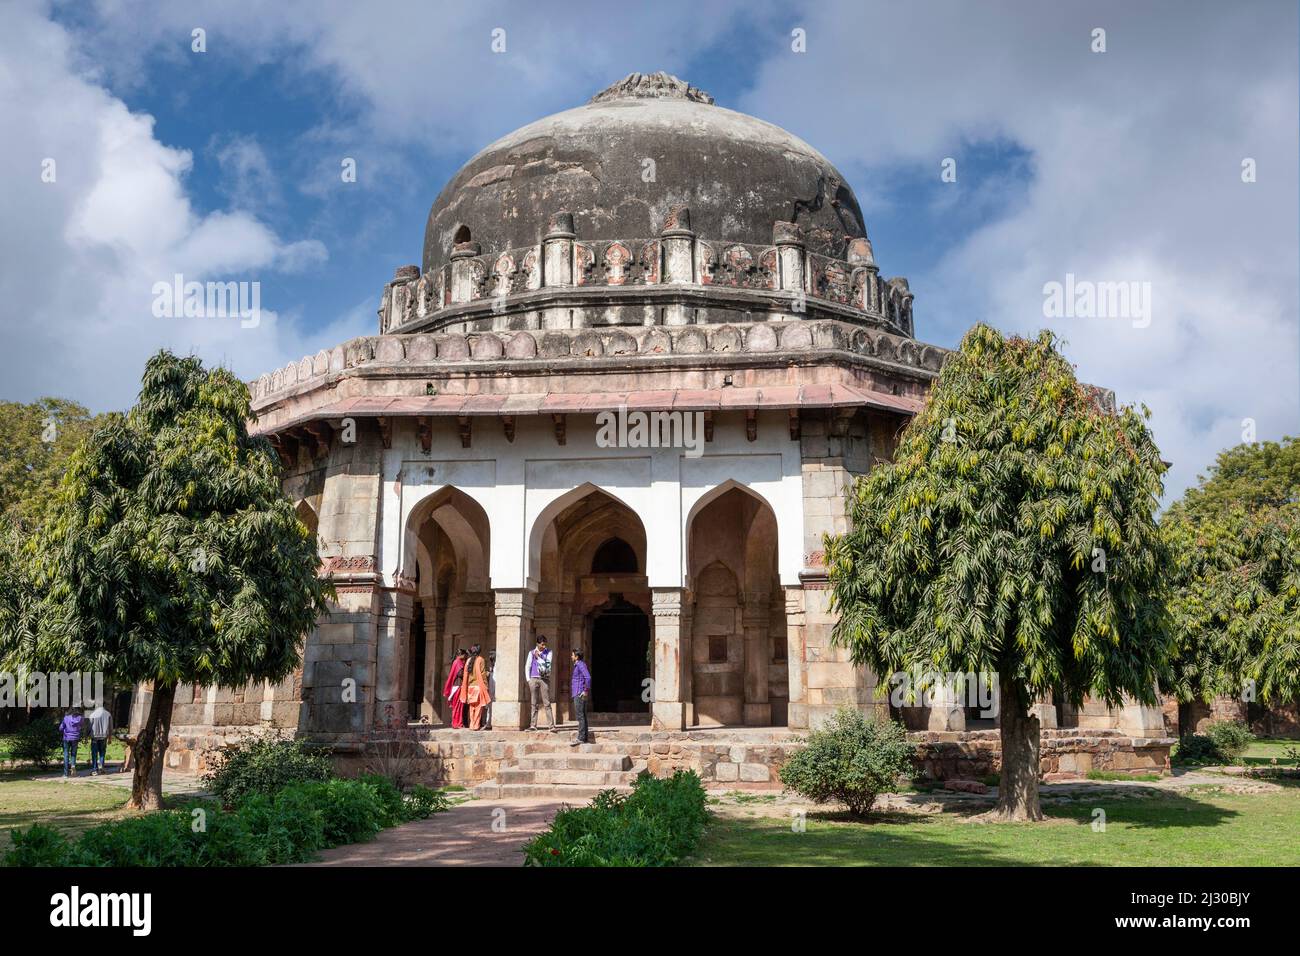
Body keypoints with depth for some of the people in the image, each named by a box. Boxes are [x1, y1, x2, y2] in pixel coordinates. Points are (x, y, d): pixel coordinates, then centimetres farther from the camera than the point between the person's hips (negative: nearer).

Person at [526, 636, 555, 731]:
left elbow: (548, 664, -5)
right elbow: (527, 667, 9)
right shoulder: (531, 653, 7)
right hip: (534, 679, 1)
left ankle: (552, 726, -9)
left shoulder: (548, 652, 6)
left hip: (544, 679, -1)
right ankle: (533, 725, 5)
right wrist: (528, 680, 1)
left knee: (547, 703, -6)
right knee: (534, 704, 3)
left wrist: (538, 657, -10)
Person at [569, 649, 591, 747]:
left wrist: (586, 691, -20)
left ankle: (581, 738, -13)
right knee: (582, 717, 10)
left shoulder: (581, 665, -12)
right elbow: (587, 678, 27)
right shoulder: (578, 665, 18)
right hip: (577, 694, 11)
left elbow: (588, 678, -24)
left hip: (580, 695, -11)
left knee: (581, 717, -11)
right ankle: (584, 738, 12)